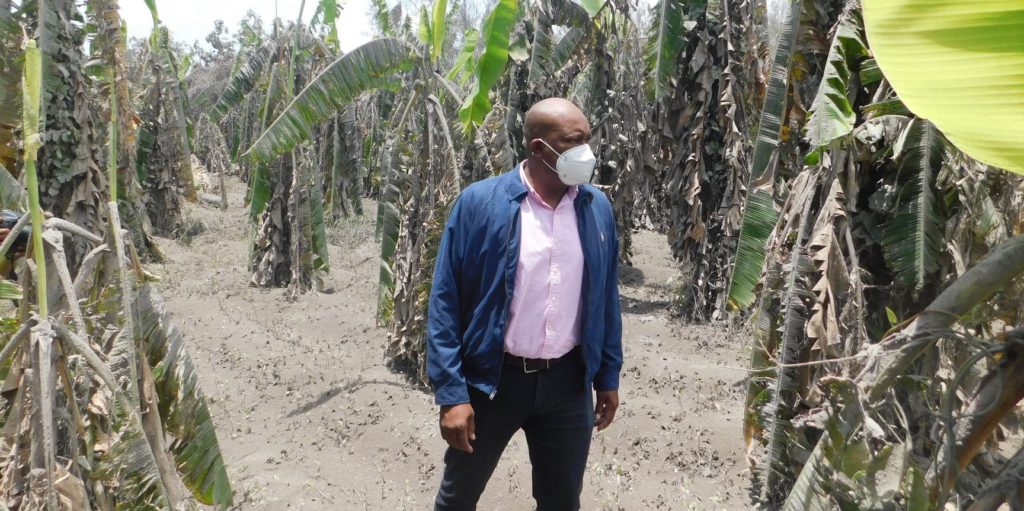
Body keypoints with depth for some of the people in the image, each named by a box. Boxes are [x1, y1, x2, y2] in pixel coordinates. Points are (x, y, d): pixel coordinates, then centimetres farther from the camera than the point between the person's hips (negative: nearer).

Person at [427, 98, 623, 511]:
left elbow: (605, 299, 9)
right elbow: (445, 302, -11)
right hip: (492, 377, -2)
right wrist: (451, 392, -14)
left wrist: (608, 376, 11)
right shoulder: (479, 203, -13)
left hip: (568, 380, 3)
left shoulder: (597, 208, 0)